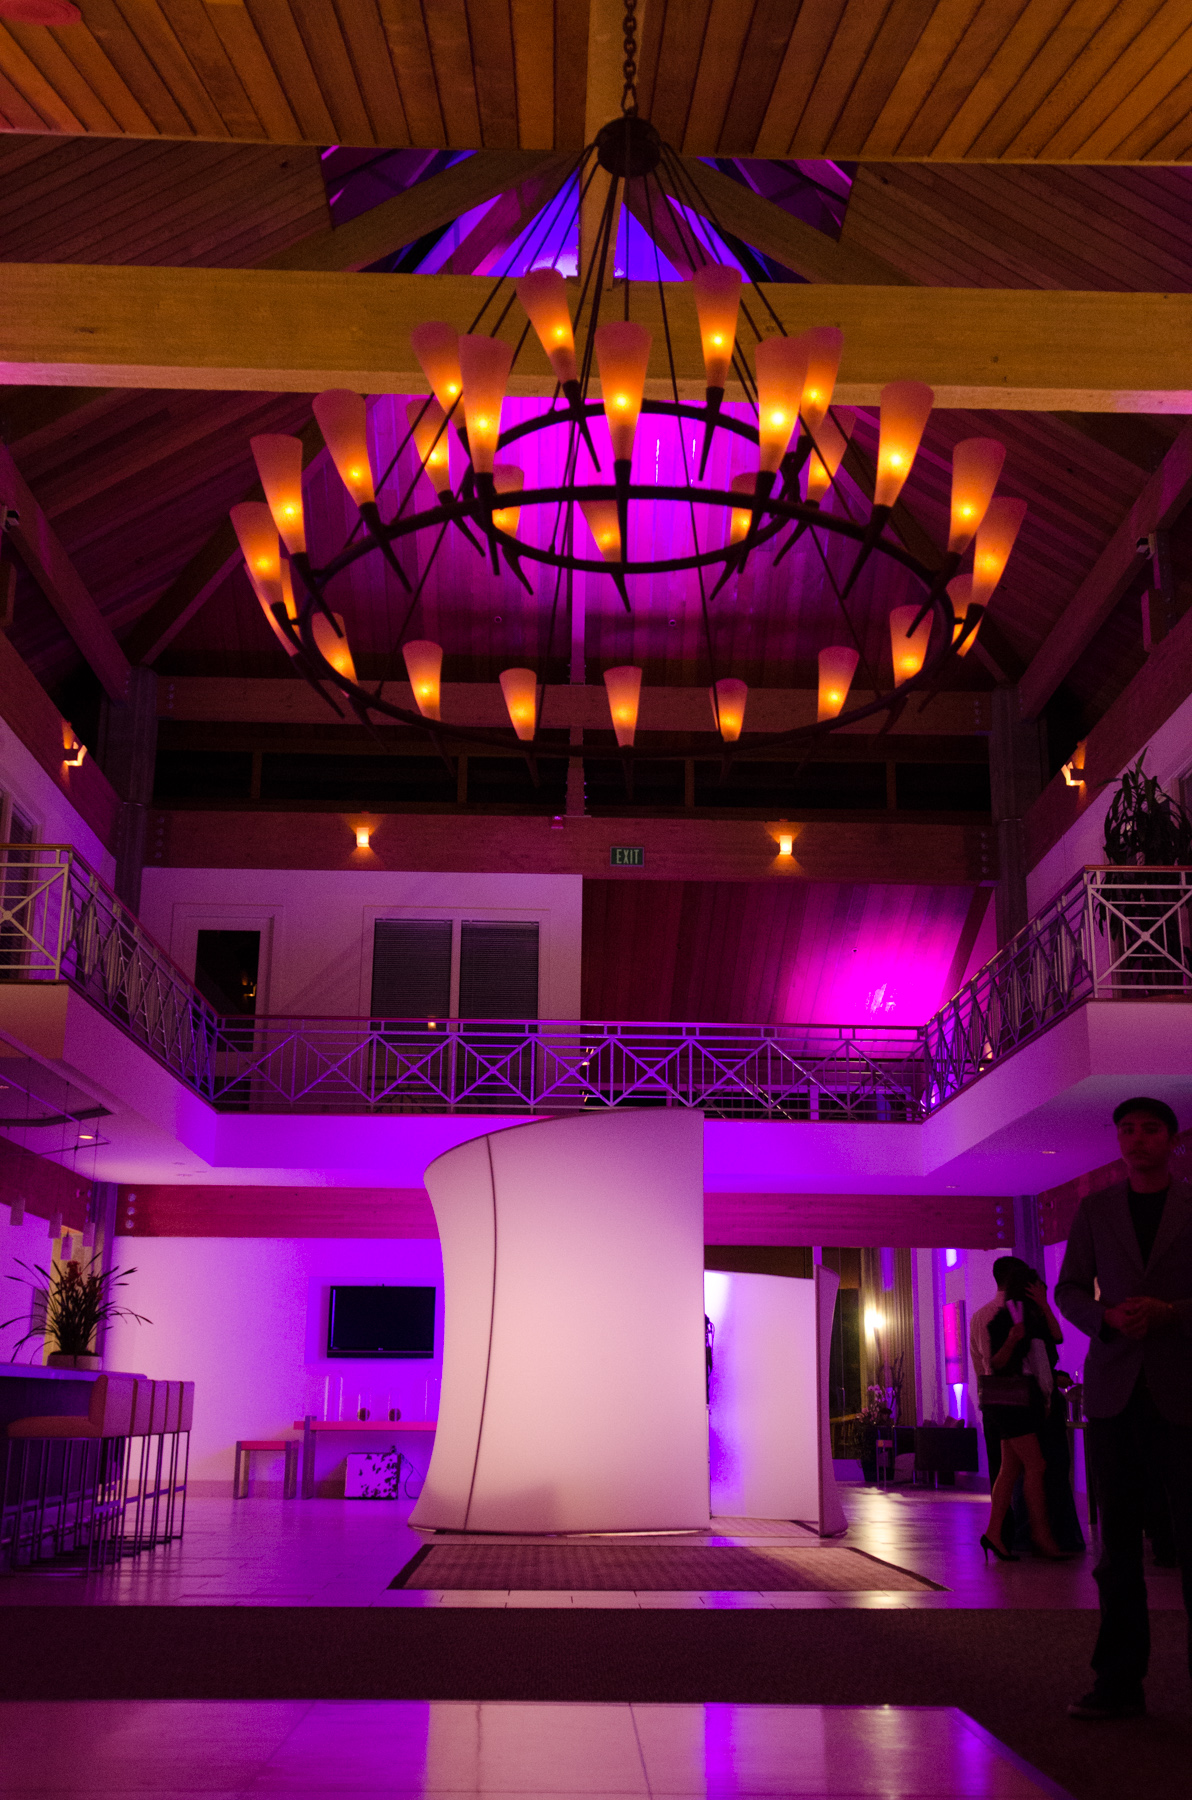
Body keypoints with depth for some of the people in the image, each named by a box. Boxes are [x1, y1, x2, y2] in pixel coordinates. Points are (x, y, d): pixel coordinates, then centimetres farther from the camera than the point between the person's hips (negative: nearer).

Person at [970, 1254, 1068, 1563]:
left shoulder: (1025, 1311, 17)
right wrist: (1012, 1340, -29)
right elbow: (996, 1362, -13)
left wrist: (1042, 1304, -2)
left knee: (1010, 1467, 7)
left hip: (1026, 1396, 9)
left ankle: (994, 1533, 8)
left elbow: (1056, 1336, 7)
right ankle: (1041, 1533, -5)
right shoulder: (997, 1315, -8)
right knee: (1034, 1466, -10)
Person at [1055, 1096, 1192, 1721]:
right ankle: (1119, 1683, 13)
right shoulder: (1094, 1211, 12)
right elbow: (1069, 1289, 11)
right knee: (1117, 1539, 6)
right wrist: (1107, 1318, -8)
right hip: (1114, 1390, 3)